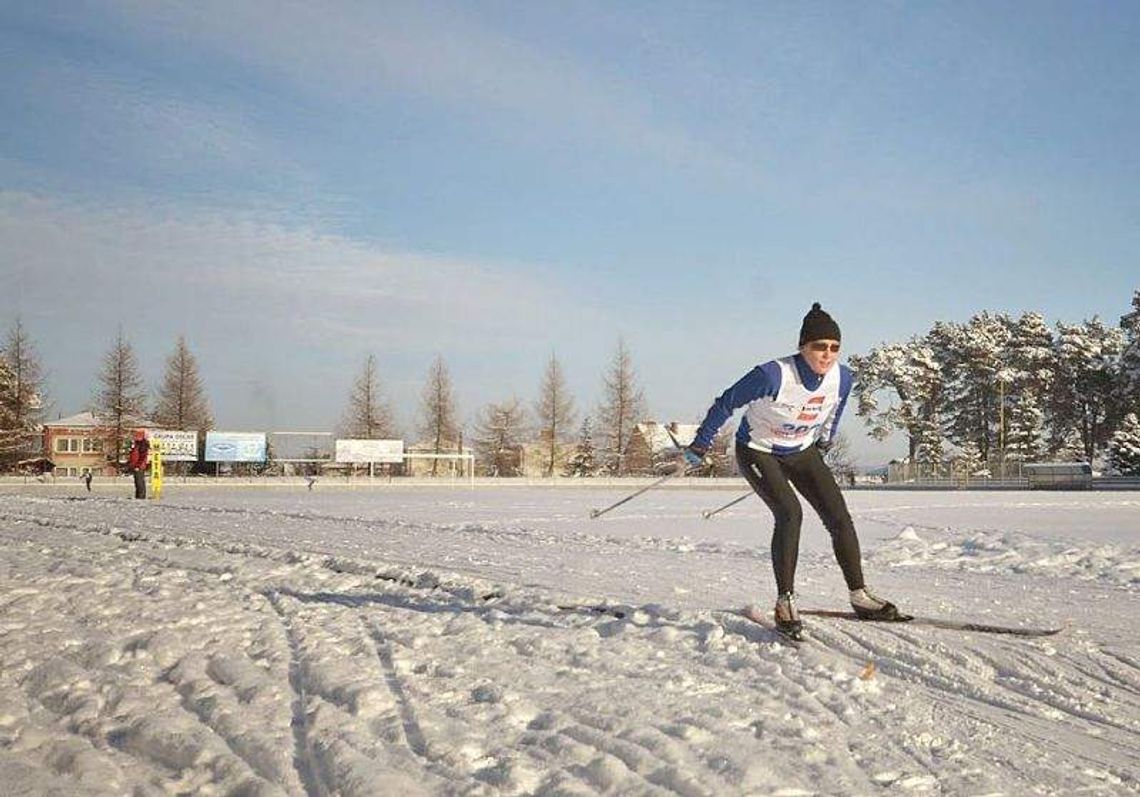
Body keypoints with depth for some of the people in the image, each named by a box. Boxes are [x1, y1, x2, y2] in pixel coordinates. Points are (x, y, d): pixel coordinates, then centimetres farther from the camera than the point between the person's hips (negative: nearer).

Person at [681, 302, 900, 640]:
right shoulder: (773, 375, -32)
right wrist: (700, 446, -9)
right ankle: (785, 603, -16)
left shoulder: (842, 377, -15)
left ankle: (859, 596, 9)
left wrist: (825, 442, 24)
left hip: (803, 452, 5)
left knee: (840, 518, -4)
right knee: (790, 514, -25)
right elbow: (726, 403, -18)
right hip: (758, 452, -5)